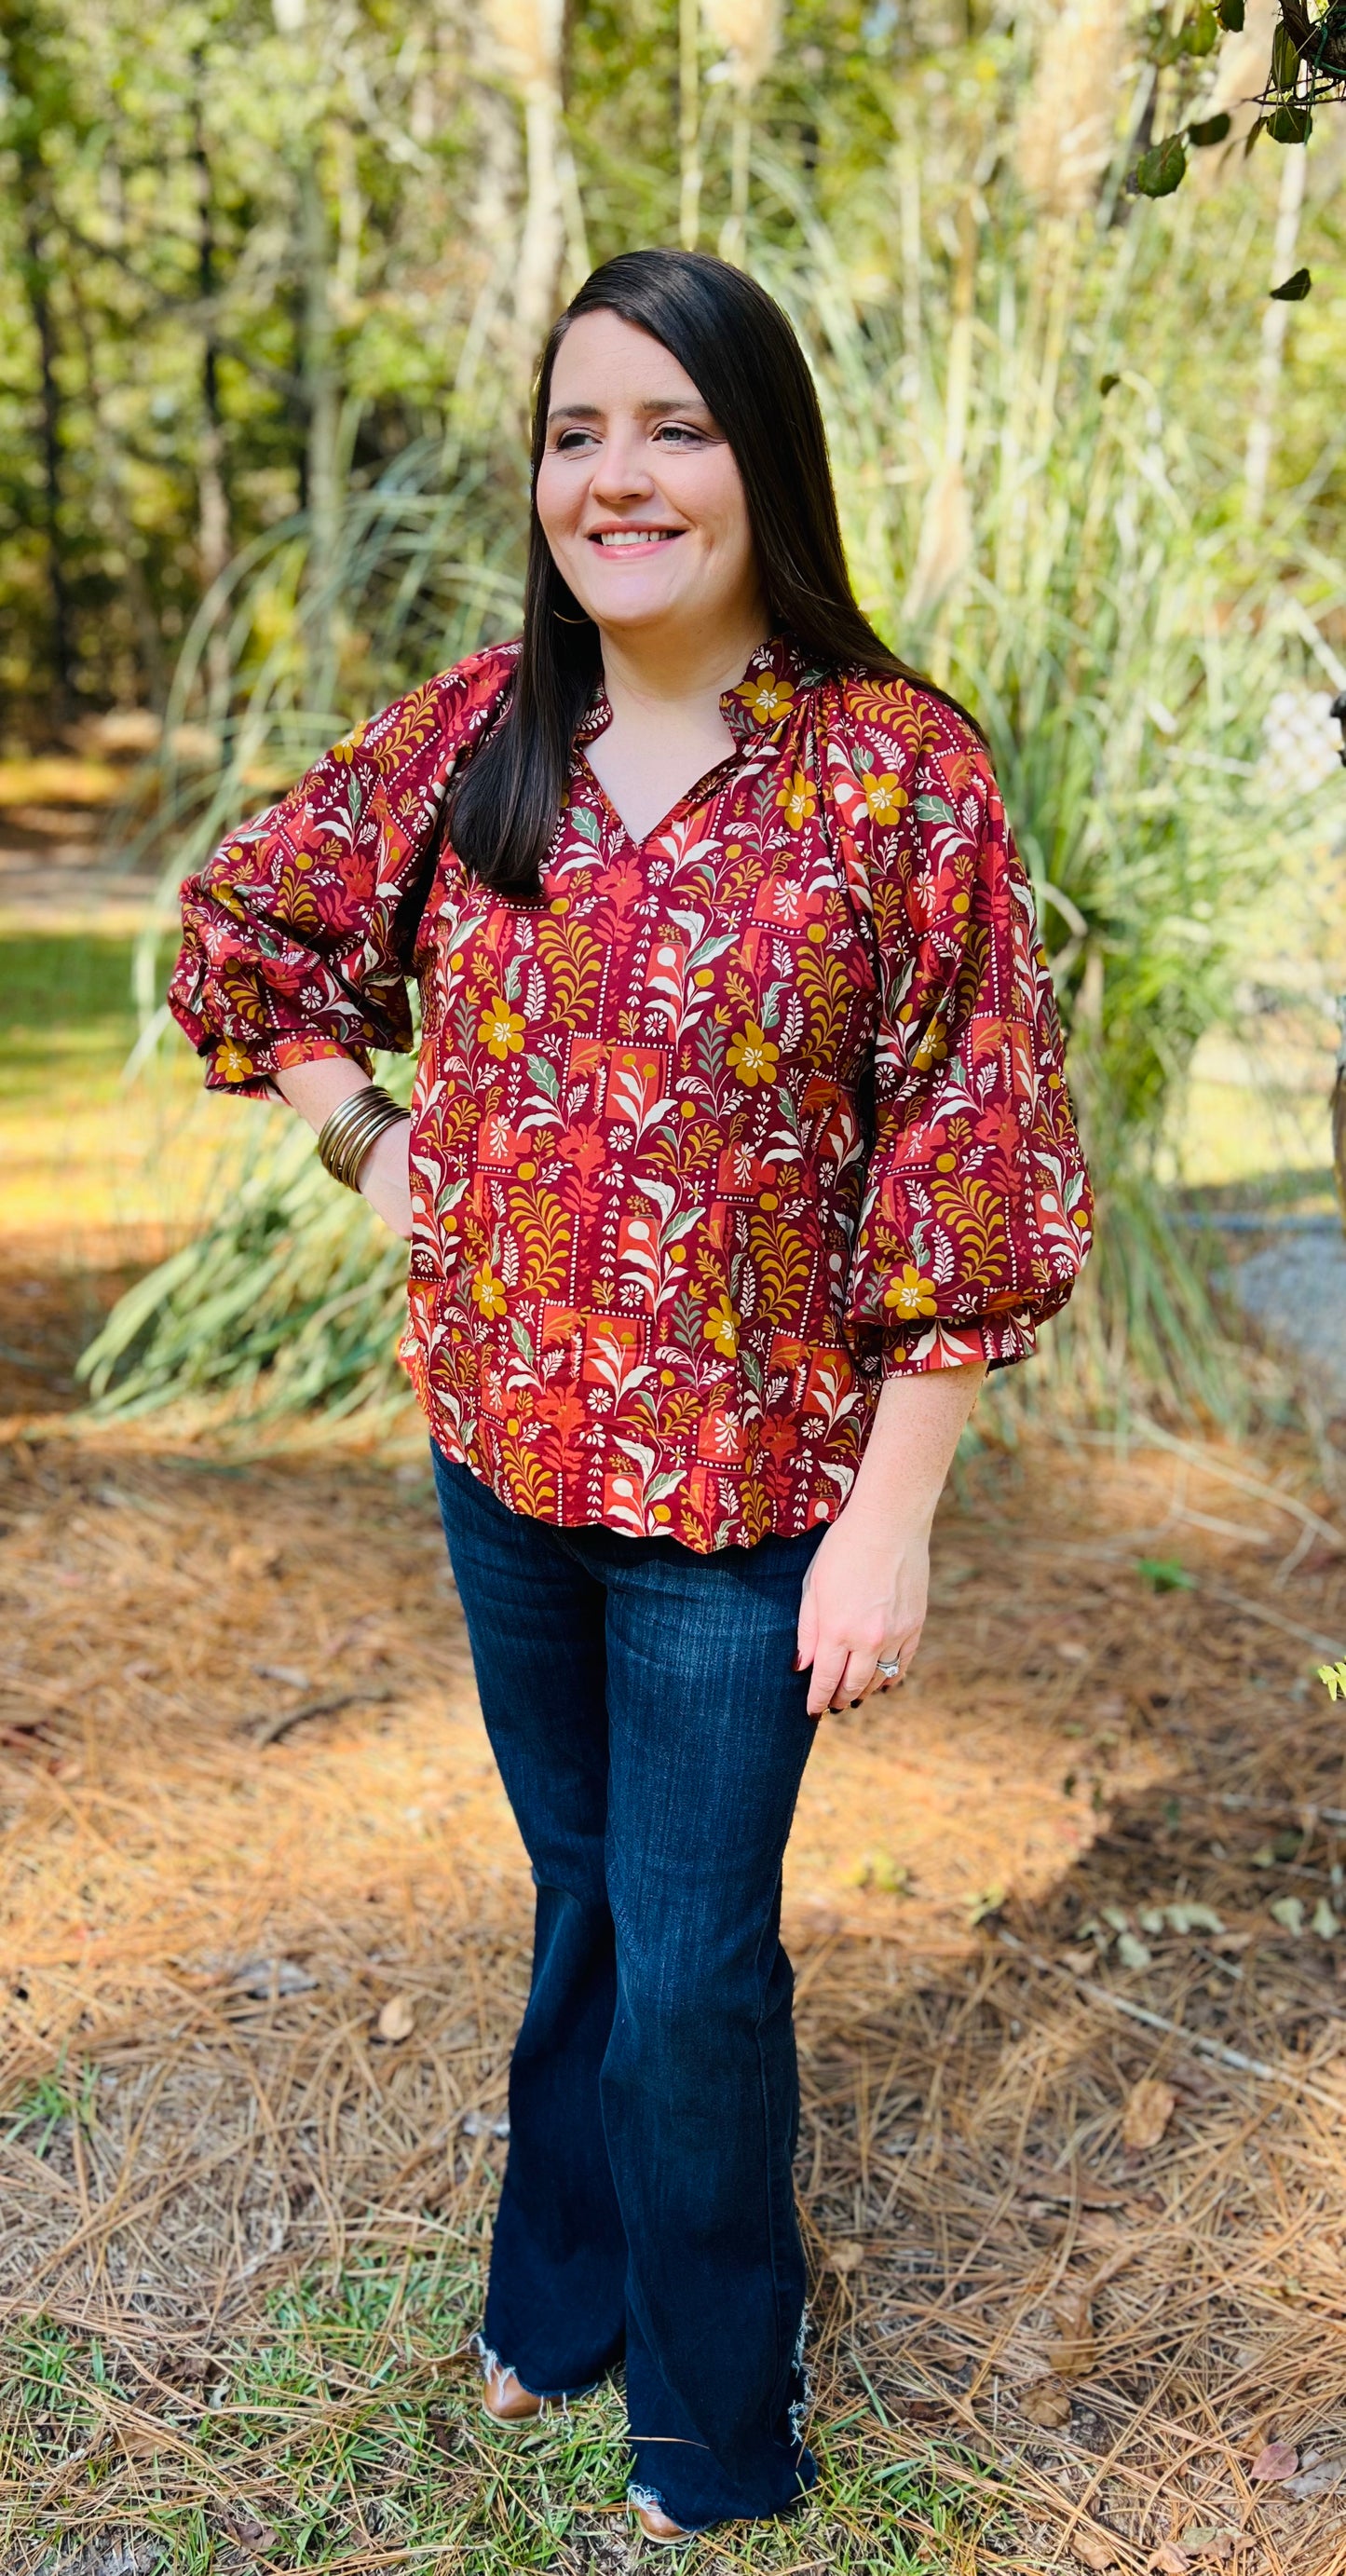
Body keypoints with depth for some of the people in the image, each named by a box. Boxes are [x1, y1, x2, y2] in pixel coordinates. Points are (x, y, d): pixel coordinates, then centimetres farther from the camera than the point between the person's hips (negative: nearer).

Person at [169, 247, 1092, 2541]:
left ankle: (715, 2434, 35)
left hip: (742, 1483, -4)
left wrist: (893, 1516, -13)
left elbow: (967, 1172, -12)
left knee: (694, 1965, 8)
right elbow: (249, 920, 16)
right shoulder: (473, 737, 0)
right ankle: (561, 2297, 48)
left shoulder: (896, 774, -13)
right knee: (582, 1900, 23)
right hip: (499, 1446, 4)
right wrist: (373, 1146, 5)